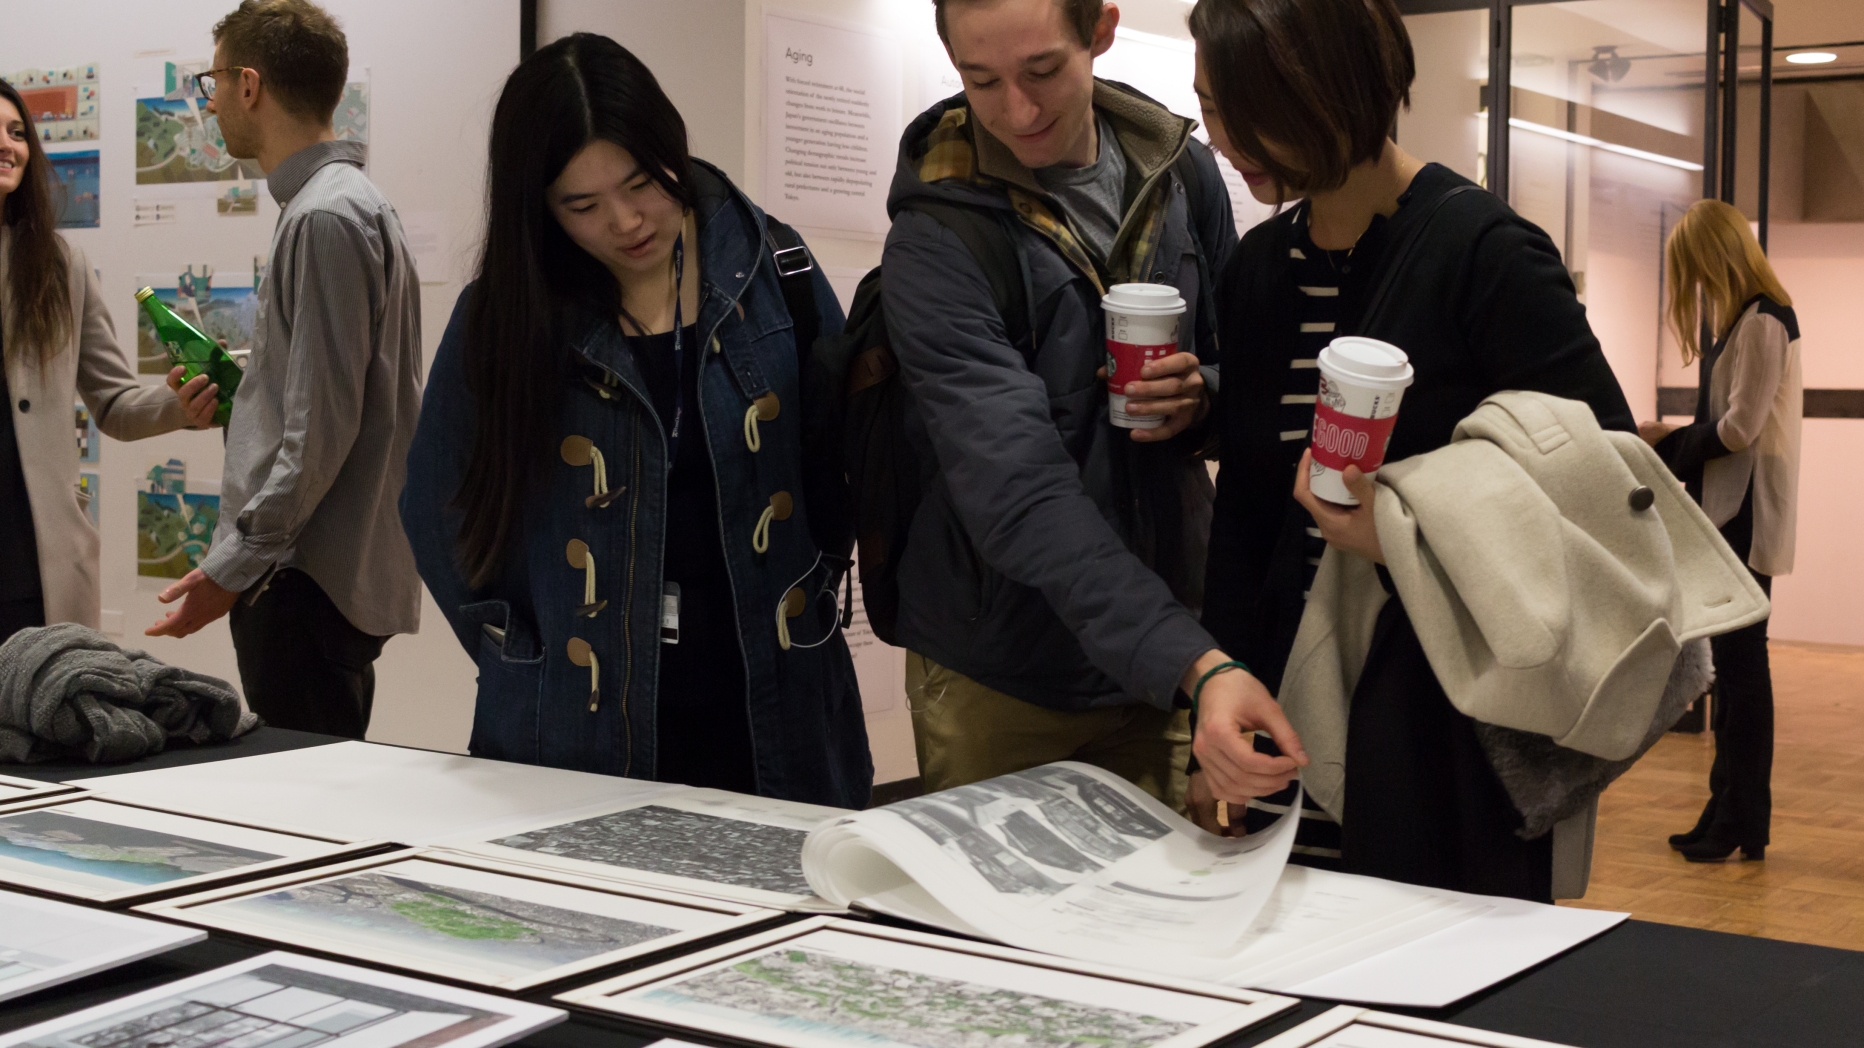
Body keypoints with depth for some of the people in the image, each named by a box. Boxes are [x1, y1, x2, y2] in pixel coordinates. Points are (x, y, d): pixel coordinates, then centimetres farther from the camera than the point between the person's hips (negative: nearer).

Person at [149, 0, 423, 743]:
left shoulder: (325, 220, -15)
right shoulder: (344, 203, 17)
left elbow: (322, 427, -19)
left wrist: (231, 567, -18)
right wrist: (232, 388, 20)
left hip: (311, 588, -10)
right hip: (322, 575, 10)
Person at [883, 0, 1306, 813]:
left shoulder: (1181, 172, -2)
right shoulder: (933, 246, -18)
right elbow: (1019, 494, -28)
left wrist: (1204, 396, -14)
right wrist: (1197, 667, -38)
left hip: (1166, 660, 4)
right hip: (998, 677, -4)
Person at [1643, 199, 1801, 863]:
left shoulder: (1762, 323, -14)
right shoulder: (1747, 321, 14)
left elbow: (1740, 428, -18)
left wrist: (1667, 443, -6)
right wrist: (1673, 441, 6)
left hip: (1745, 519, -9)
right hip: (1729, 515, 9)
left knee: (1740, 665, -4)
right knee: (1735, 665, 12)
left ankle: (1741, 825, 3)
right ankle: (1733, 811, 19)